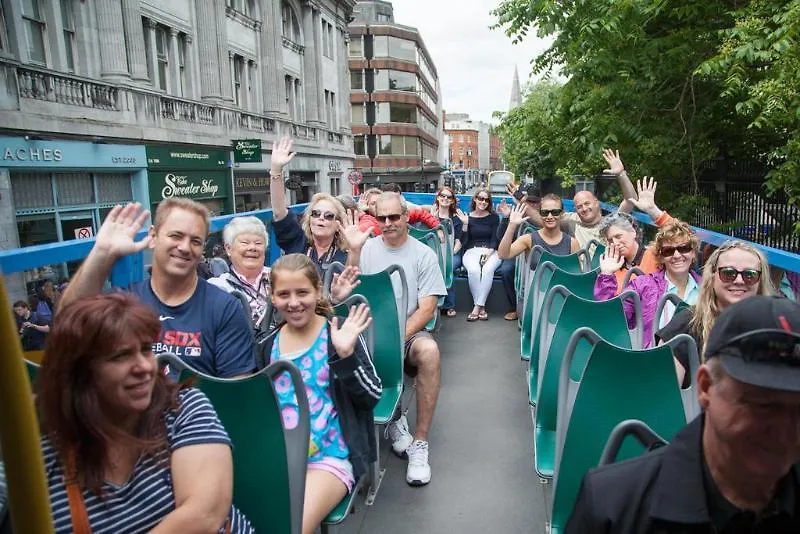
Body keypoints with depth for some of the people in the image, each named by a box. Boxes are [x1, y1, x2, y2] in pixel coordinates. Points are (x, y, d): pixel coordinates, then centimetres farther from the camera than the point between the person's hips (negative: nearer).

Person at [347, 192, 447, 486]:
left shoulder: (424, 255, 2)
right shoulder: (366, 249, 7)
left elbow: (426, 308, -4)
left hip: (409, 332, -1)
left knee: (429, 350, -34)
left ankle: (420, 442, -19)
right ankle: (393, 419, -4)